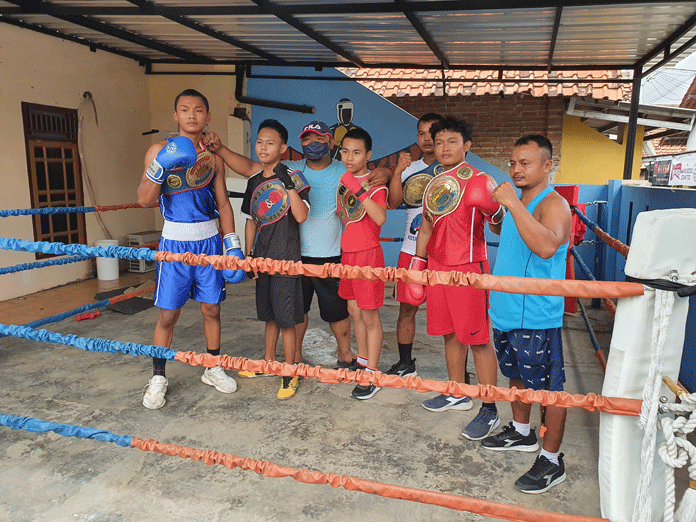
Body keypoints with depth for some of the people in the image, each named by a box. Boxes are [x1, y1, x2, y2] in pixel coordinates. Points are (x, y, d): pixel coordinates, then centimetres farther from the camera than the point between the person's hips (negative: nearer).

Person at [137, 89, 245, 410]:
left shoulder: (213, 157, 9)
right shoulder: (160, 150, 0)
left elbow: (223, 204, 11)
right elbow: (144, 200, -8)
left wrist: (233, 245, 5)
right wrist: (161, 167, -24)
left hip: (209, 241, 3)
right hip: (175, 241, -3)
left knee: (211, 309, 10)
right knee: (168, 314, 2)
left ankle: (213, 369, 28)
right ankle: (158, 378, 19)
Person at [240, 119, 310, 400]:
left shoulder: (292, 178, -7)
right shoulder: (254, 182, 10)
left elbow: (301, 216, -20)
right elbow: (251, 222, 16)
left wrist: (288, 184, -26)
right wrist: (248, 256, 12)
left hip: (286, 259, -6)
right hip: (263, 259, 6)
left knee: (286, 319, -2)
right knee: (269, 316, 18)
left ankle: (289, 374, 10)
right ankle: (269, 363, 33)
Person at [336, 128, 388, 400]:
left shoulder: (374, 183, -12)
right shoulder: (344, 180, 10)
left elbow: (380, 218, -29)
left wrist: (360, 190, -31)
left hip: (368, 254, -8)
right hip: (347, 253, 8)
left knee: (369, 316, 0)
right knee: (354, 311, 16)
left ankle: (372, 376, 10)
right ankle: (362, 362, 33)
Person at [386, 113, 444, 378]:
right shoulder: (410, 167, 13)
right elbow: (394, 201, 1)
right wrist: (398, 170, -9)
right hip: (411, 249, 4)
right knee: (407, 307, 9)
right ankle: (405, 364, 25)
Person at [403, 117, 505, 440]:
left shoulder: (478, 180, -7)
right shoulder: (434, 184, 14)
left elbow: (500, 224, -12)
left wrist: (493, 209, -33)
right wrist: (416, 267, 18)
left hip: (468, 267, -7)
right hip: (437, 266, 7)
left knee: (477, 338, -3)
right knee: (450, 332, 14)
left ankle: (489, 410, 7)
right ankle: (458, 394, 29)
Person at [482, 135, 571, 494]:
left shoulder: (553, 204, -16)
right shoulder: (517, 203, 11)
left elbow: (546, 246, -37)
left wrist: (512, 204, -34)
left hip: (537, 318, -9)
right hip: (507, 311, 9)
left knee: (548, 386, 3)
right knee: (517, 375, 23)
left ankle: (551, 461, 17)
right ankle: (521, 432, 42)